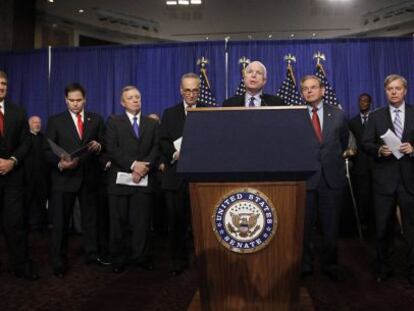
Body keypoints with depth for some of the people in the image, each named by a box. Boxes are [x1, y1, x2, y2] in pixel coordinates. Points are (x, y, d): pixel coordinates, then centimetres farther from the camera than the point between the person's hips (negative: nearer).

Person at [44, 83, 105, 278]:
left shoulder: (96, 119, 9)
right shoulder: (55, 121, 4)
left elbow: (104, 144, 7)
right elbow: (47, 150, -2)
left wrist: (98, 146, -16)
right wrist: (60, 163, -20)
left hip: (88, 177, 2)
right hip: (63, 177, -2)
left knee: (90, 218, 11)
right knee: (60, 221, 3)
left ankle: (91, 255, 24)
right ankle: (59, 262, 14)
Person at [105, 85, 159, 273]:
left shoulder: (152, 123, 16)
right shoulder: (113, 122, 8)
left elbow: (156, 150, 5)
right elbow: (112, 150, -4)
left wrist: (143, 168, -10)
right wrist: (133, 164, -14)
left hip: (144, 179, 2)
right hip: (120, 178, -1)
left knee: (142, 221, 1)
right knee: (119, 221, 4)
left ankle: (141, 257, 11)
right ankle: (119, 258, 14)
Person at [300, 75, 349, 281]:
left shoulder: (338, 115, 7)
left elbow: (344, 142, 19)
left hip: (332, 177, 2)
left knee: (331, 225, 10)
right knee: (304, 224, 6)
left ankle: (330, 264, 25)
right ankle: (305, 265, 21)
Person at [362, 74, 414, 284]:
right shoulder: (376, 116, 8)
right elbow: (366, 143, 3)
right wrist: (379, 149, -15)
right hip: (384, 179, 0)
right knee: (383, 228, 9)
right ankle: (383, 269, 24)